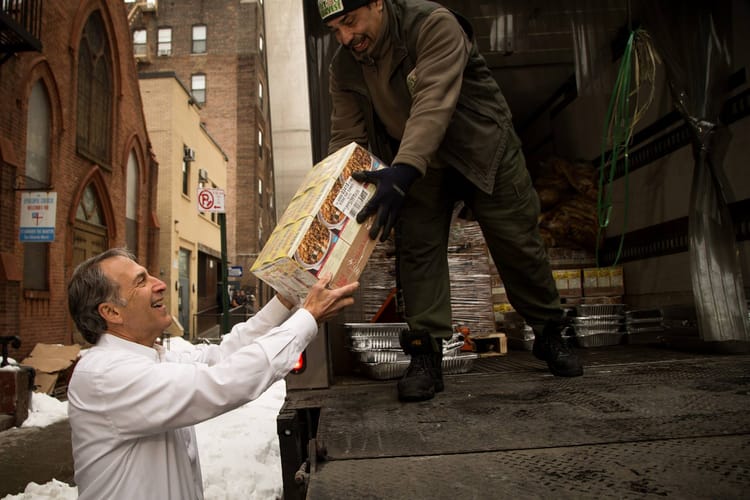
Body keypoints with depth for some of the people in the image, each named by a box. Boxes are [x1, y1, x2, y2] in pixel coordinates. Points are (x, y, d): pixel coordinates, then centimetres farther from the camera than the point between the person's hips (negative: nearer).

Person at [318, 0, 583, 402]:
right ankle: (425, 354, -1)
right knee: (416, 250, -9)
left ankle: (550, 335, 22)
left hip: (483, 148, -4)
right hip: (415, 165, 4)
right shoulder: (343, 68, -7)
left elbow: (434, 102, -39)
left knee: (517, 244, 2)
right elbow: (344, 140, -8)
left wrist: (402, 172, -52)